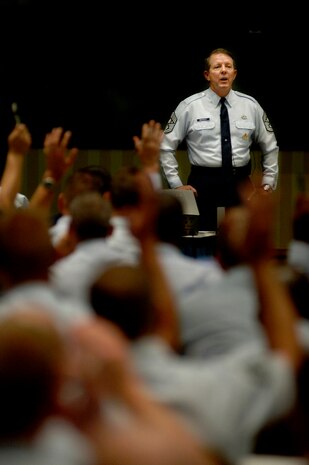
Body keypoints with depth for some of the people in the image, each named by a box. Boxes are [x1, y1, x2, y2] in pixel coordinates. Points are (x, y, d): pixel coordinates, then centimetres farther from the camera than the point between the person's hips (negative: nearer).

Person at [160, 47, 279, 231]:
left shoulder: (251, 105, 7)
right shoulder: (190, 106, 1)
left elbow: (270, 147, 17)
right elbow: (166, 147, 5)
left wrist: (268, 183, 11)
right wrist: (177, 184, 1)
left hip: (241, 183, 2)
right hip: (203, 184, -2)